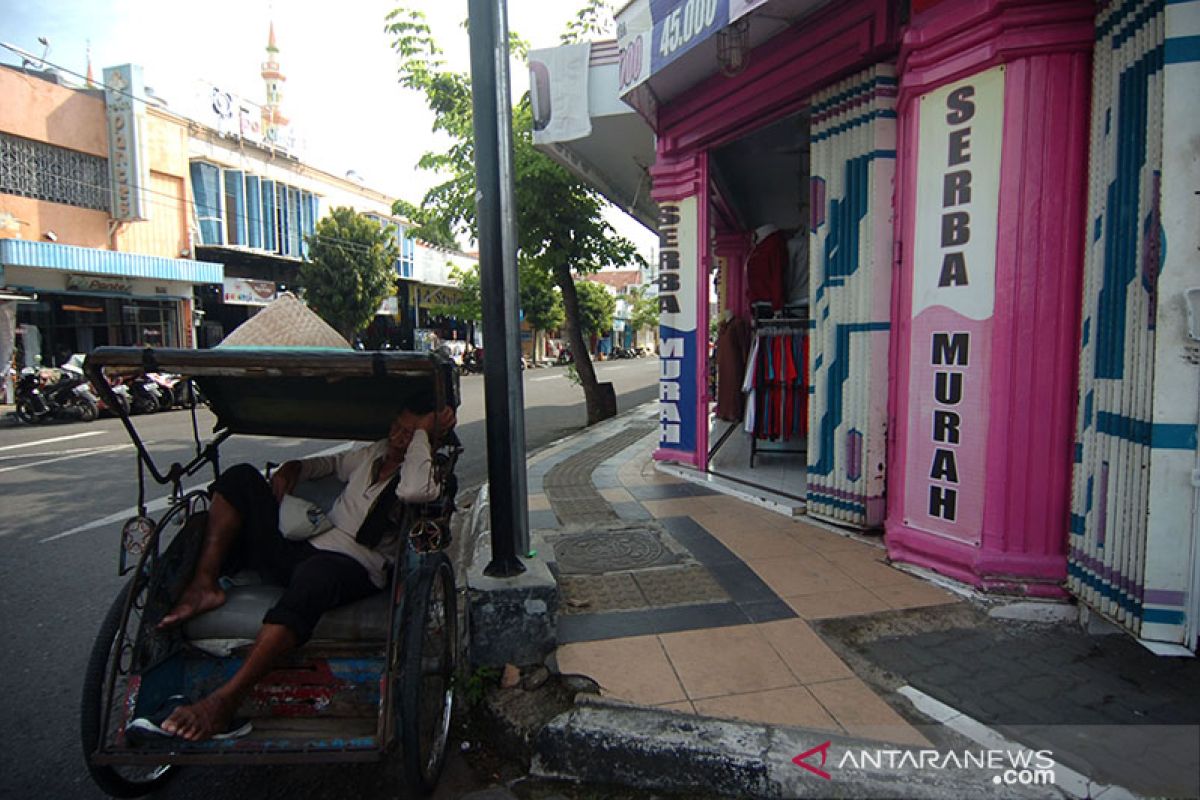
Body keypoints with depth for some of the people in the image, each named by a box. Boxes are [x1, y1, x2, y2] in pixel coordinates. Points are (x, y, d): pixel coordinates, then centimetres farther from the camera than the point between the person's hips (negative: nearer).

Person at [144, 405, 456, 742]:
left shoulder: (425, 472, -2)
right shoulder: (373, 453, 19)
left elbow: (416, 490, -28)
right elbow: (330, 463, 37)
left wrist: (423, 433, -16)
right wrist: (291, 469, 17)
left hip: (352, 567, -8)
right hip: (300, 551, 8)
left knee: (314, 575, -45)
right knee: (240, 477, 3)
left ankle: (223, 701, -40)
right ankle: (204, 586, -12)